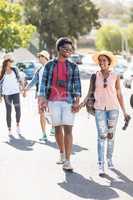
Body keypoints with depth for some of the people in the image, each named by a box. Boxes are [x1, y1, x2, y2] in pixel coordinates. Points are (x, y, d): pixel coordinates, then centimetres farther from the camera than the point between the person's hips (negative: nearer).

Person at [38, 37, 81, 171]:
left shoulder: (73, 66, 7)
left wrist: (77, 101, -8)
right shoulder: (49, 65, 7)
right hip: (53, 101, 1)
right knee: (57, 128, 9)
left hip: (68, 101, -1)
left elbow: (77, 84, 2)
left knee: (68, 129, -8)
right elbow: (43, 83, 4)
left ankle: (67, 161, -9)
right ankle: (62, 154, 30)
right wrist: (42, 99, -5)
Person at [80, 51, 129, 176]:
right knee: (101, 136, -8)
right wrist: (83, 103, -13)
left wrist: (124, 112, 4)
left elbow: (119, 95, 6)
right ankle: (100, 165, -10)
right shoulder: (95, 76, 3)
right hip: (99, 108, -1)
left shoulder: (115, 77, 2)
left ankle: (109, 159, 26)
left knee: (111, 135, 9)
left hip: (113, 108, 1)